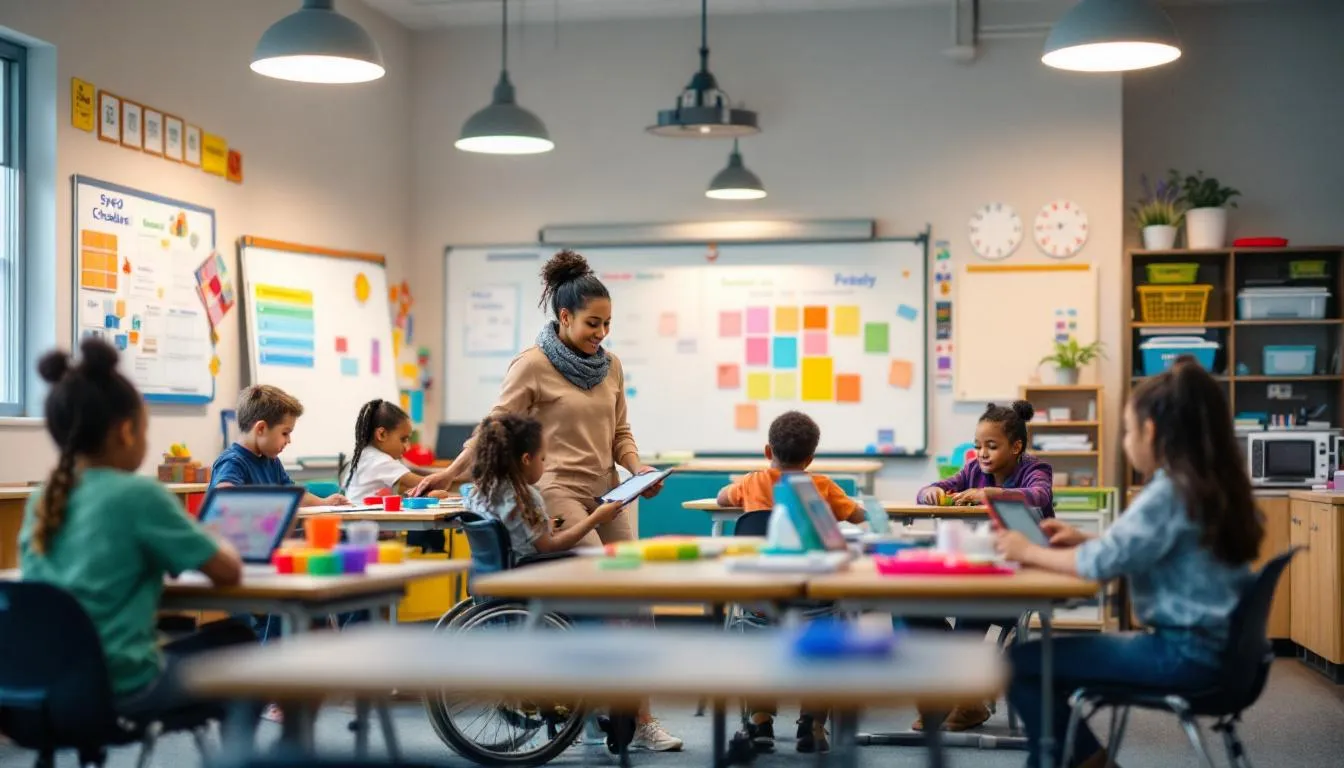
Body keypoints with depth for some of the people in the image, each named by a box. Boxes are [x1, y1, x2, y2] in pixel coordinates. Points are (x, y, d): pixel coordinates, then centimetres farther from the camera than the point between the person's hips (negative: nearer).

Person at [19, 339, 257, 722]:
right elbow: (228, 572, -9)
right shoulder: (139, 494, -14)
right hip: (121, 685, -7)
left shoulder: (42, 501, 5)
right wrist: (221, 545, 12)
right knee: (239, 642, 21)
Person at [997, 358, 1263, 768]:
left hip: (1187, 654, -10)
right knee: (1046, 661, 19)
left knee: (1021, 662, -8)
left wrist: (1029, 552, -7)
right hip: (1212, 646, 10)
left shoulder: (1169, 492, -18)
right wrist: (1086, 541, 12)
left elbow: (1102, 563, -22)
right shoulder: (1210, 485, 10)